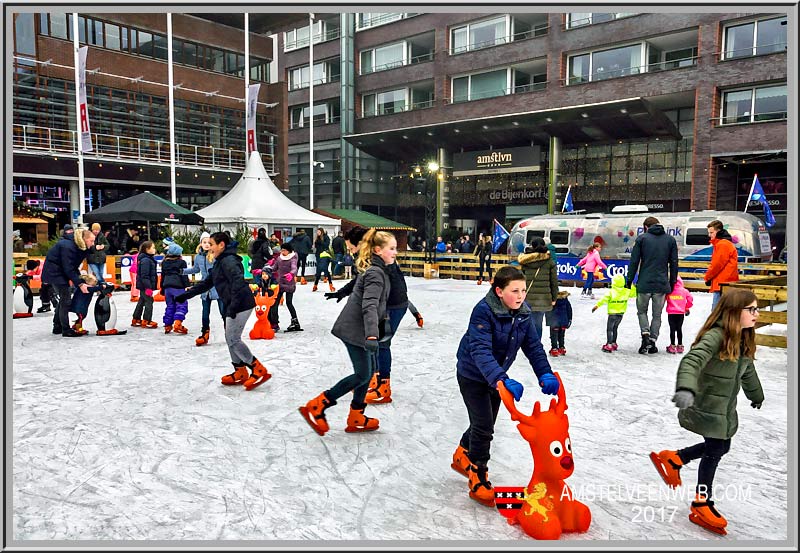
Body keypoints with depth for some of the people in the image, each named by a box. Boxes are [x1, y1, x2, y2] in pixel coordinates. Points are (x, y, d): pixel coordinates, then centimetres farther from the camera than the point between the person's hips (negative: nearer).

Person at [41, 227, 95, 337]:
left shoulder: (78, 246, 1)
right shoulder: (67, 246, -27)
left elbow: (73, 266, 8)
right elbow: (68, 268, -27)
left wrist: (75, 277, -5)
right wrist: (79, 283, -26)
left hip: (61, 271, 10)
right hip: (54, 272, -10)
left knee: (64, 299, 15)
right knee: (65, 300, -9)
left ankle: (57, 327, 25)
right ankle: (66, 330, -3)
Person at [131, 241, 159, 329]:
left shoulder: (149, 259, 13)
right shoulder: (145, 260, -19)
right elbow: (144, 275, -23)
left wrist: (149, 286, 23)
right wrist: (148, 287, -25)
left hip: (143, 286, 11)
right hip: (145, 286, -11)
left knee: (141, 302, 17)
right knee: (149, 301, -5)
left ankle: (136, 320, 27)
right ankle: (146, 321, 0)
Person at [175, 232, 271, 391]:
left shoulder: (228, 260, -14)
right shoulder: (220, 262, 19)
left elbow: (238, 281, -27)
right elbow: (206, 283, 25)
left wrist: (234, 305, -32)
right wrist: (186, 294, 23)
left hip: (241, 305, -10)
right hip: (232, 305, 10)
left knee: (233, 340, -8)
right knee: (230, 338, 14)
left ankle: (259, 370, -4)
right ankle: (240, 372, 23)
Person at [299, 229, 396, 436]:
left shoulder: (374, 269, 11)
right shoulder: (376, 273, -20)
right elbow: (370, 305, -33)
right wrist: (372, 335, -44)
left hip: (356, 327, 10)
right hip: (355, 329, -10)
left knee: (370, 369, 13)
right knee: (363, 374, -4)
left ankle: (356, 418, 21)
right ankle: (316, 407, 1)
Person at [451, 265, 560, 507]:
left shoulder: (523, 312, -10)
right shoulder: (483, 312, -31)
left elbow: (533, 346, -8)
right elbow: (481, 351, -40)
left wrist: (545, 374, -23)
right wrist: (502, 380, -52)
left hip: (495, 375, 7)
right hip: (472, 375, -7)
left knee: (485, 424, 19)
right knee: (483, 427, -8)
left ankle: (462, 457, 46)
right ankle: (478, 482, 10)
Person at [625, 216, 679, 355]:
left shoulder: (642, 238, 0)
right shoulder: (670, 240, 8)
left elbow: (634, 262, -3)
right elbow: (674, 264, 7)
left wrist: (629, 280, 4)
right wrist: (672, 283, 14)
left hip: (644, 284, -2)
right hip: (662, 285, 2)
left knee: (642, 311, 15)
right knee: (657, 315, 12)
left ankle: (645, 335, -5)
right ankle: (652, 342, 10)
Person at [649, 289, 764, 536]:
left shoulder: (743, 341, 3)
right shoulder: (715, 337, -25)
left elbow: (748, 371, 22)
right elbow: (691, 361, -41)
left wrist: (756, 395, 37)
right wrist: (685, 389, -58)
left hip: (726, 408, 9)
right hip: (706, 406, -9)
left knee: (721, 448, 16)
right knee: (715, 450, 0)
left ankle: (672, 459, 33)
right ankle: (702, 505, 16)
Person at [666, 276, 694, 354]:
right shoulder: (684, 291, 2)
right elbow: (690, 299, 7)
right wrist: (687, 307, 22)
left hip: (671, 313, -2)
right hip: (681, 313, 2)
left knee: (672, 329, 2)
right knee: (679, 329, 12)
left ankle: (672, 346, 4)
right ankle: (680, 346, 18)